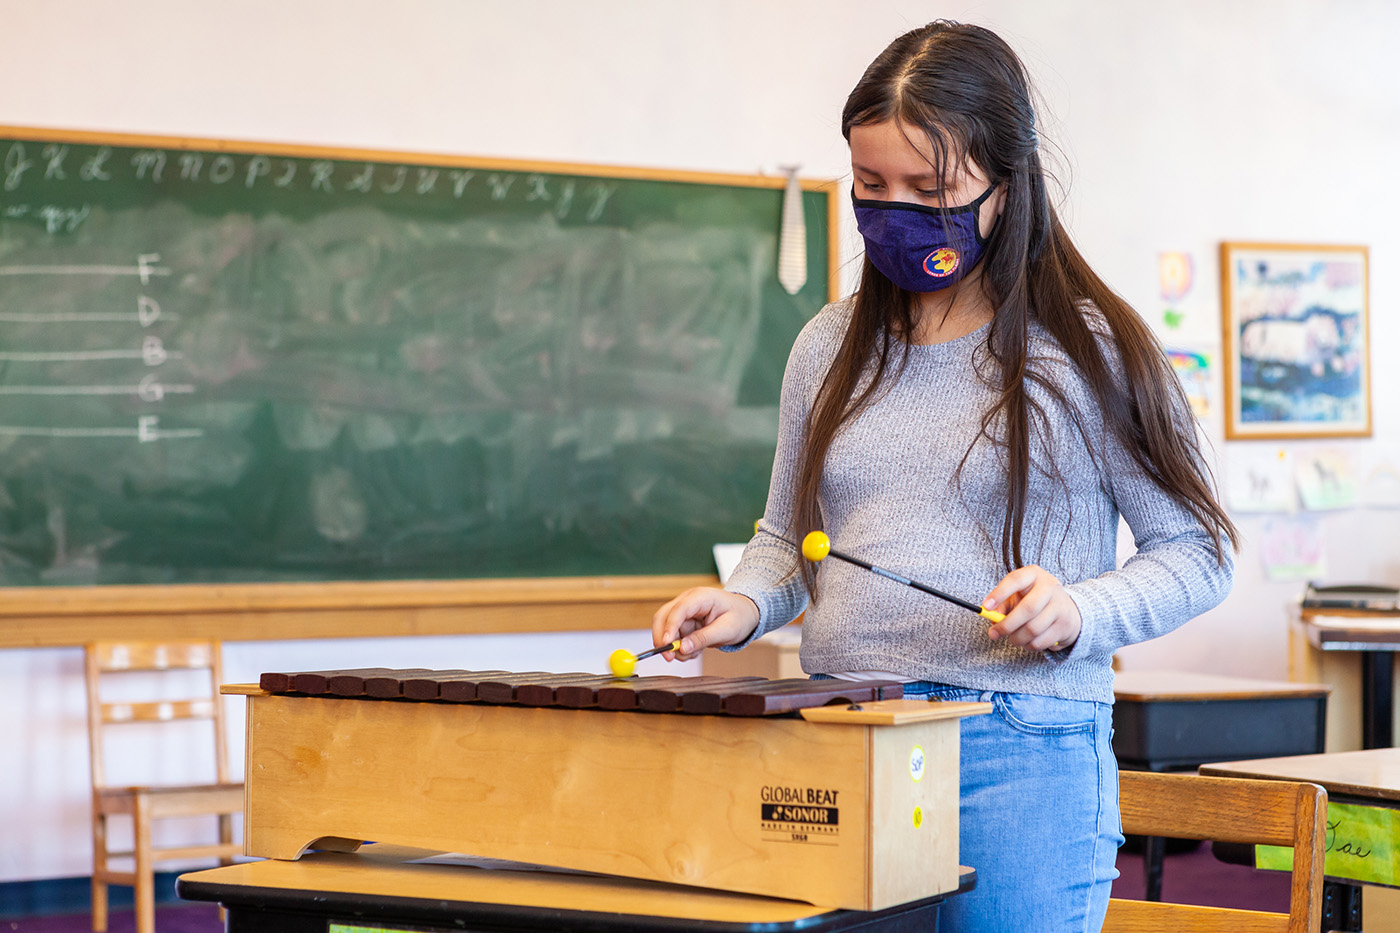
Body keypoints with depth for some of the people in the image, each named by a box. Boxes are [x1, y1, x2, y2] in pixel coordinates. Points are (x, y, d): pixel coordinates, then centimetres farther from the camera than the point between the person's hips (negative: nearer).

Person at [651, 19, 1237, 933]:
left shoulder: (1092, 350, -1)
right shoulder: (830, 347, 12)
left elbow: (1196, 549, 1)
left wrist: (1078, 612, -16)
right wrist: (747, 601, 0)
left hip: (1020, 754, -4)